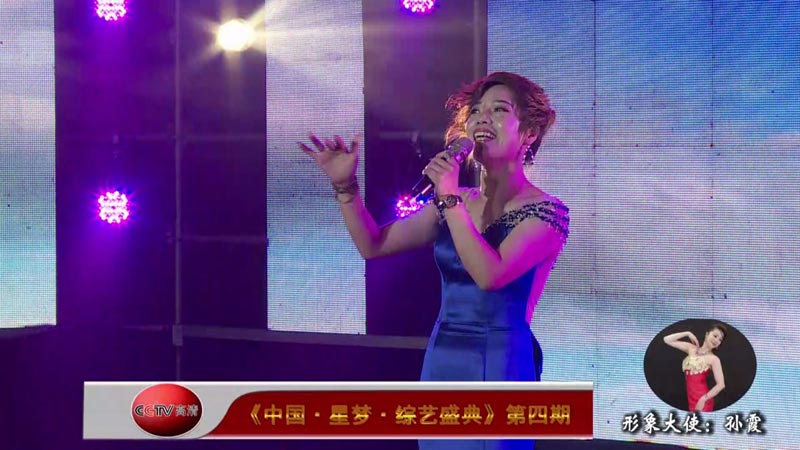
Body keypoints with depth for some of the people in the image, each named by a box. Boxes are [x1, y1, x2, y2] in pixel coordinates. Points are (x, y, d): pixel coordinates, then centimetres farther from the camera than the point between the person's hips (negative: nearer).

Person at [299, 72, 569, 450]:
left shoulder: (547, 211, -8)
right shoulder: (454, 203, 10)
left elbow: (490, 274, -22)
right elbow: (373, 245, 11)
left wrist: (449, 197, -19)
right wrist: (345, 185, -1)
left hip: (499, 366, -6)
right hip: (440, 361, 6)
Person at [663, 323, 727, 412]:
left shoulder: (713, 359, -4)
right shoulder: (691, 348, 10)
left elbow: (721, 384, -10)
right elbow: (667, 340, 14)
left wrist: (703, 399, -17)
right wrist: (688, 334, 9)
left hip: (702, 402, -6)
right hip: (692, 400, 6)